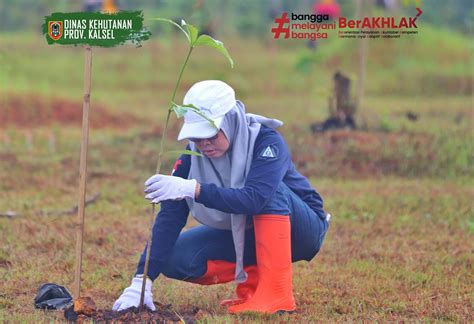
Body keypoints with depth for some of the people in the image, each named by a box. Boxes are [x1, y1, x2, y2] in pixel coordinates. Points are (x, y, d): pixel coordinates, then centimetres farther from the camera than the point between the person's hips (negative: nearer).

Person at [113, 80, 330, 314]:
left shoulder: (266, 141, -27)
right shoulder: (193, 153, -14)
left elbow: (255, 199, -43)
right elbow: (169, 215, -19)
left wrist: (193, 189, -52)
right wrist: (142, 281, -29)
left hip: (301, 229, -5)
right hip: (240, 234, 5)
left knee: (271, 189, -36)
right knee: (174, 259, -17)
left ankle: (277, 294, -32)